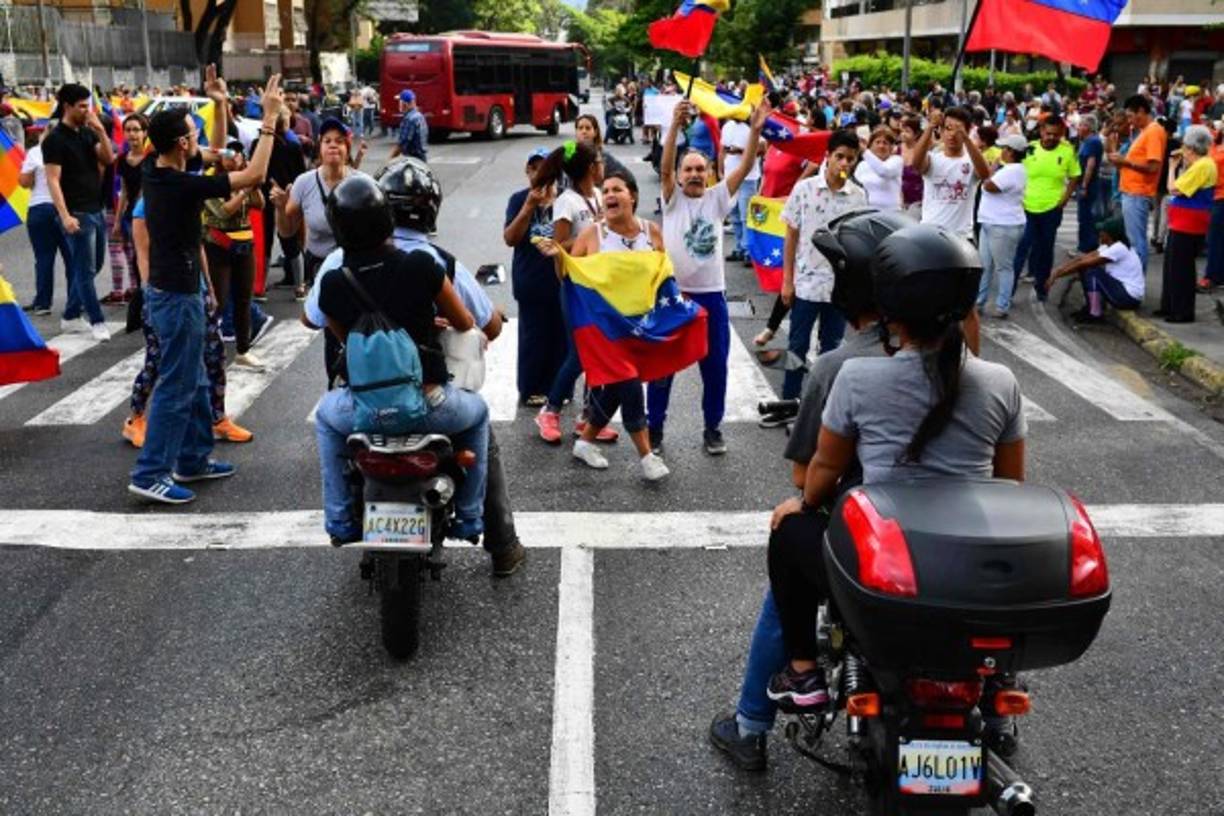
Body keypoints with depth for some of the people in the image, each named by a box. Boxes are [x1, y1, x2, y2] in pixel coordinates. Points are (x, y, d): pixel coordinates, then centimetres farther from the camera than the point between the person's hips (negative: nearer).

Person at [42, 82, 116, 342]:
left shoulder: (87, 133, 11)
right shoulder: (55, 139, -10)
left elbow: (109, 159, 4)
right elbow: (53, 180, -14)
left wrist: (100, 130, -7)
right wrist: (65, 216, -21)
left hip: (96, 210, 7)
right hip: (78, 213, -7)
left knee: (81, 268, 13)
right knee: (86, 270, -3)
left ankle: (70, 317, 23)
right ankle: (97, 321, 1)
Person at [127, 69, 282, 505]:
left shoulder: (156, 173, 3)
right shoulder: (182, 185, -23)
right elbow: (254, 174, -21)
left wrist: (220, 105, 8)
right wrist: (269, 118, -16)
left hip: (169, 289, 10)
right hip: (177, 296, -10)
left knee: (194, 381, 17)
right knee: (176, 386, -3)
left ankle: (192, 459, 27)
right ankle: (150, 473, 3)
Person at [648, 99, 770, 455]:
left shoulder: (717, 198, 5)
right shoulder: (672, 198, 0)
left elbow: (745, 167, -6)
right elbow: (665, 166, -17)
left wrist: (755, 130, -20)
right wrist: (675, 125, -31)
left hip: (711, 294, 2)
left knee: (715, 365, 8)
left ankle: (712, 428, 22)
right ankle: (655, 427, 19)